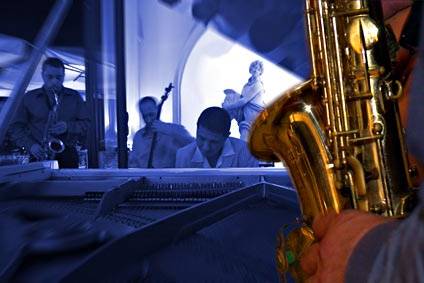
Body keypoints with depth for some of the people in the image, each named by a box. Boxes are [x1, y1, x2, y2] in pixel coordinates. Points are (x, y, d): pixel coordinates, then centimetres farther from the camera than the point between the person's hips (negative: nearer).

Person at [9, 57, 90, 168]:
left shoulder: (74, 96, 12)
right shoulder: (29, 97, 11)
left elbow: (86, 123, 8)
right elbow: (16, 127, 10)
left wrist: (68, 127, -10)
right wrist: (31, 145, -6)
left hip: (67, 155, 0)